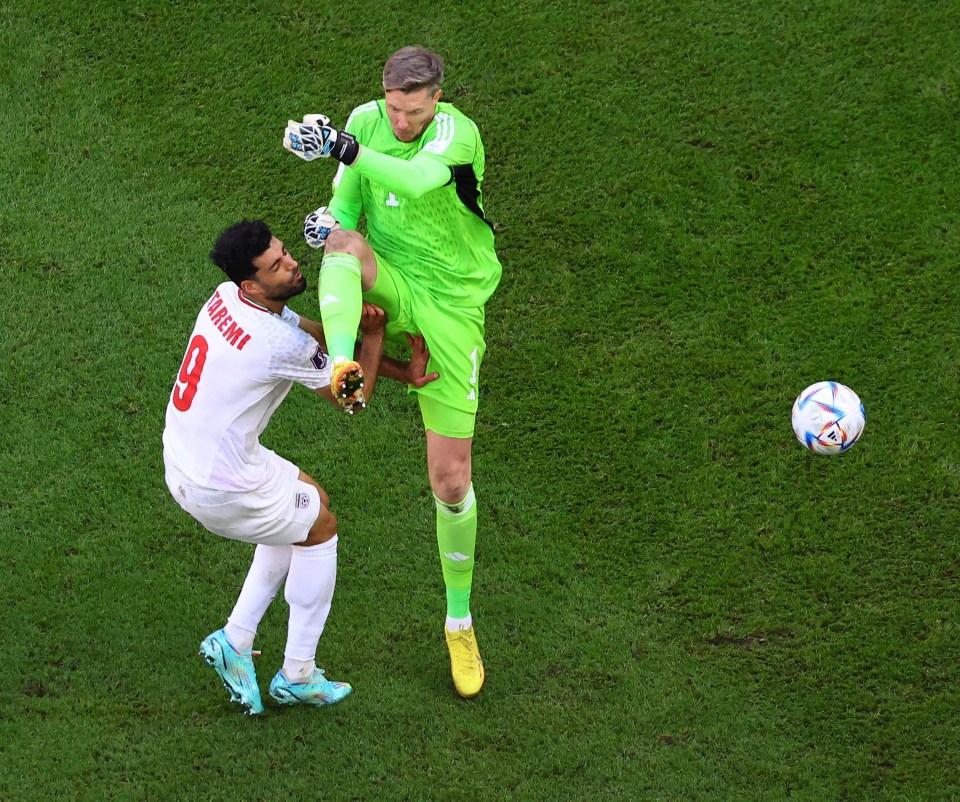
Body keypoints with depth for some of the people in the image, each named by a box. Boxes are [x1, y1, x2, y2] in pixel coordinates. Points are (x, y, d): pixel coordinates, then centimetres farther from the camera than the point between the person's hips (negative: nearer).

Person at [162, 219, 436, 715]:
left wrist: (400, 371, 5)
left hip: (182, 462, 8)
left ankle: (235, 640, 26)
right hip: (221, 488, -8)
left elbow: (322, 340, 9)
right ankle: (297, 676, 24)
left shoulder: (229, 299, 0)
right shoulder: (281, 343, -25)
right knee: (319, 525, 16)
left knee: (305, 498, 26)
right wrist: (373, 331, -3)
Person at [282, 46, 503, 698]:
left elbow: (420, 180, -40)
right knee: (343, 240, -34)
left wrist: (345, 149, -51)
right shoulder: (366, 122, -4)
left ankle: (460, 622, 21)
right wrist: (330, 220, -23)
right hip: (386, 290, 3)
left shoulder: (457, 133, -20)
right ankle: (343, 366, -56)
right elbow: (347, 202, 1)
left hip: (449, 312, -3)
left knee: (452, 480, 1)